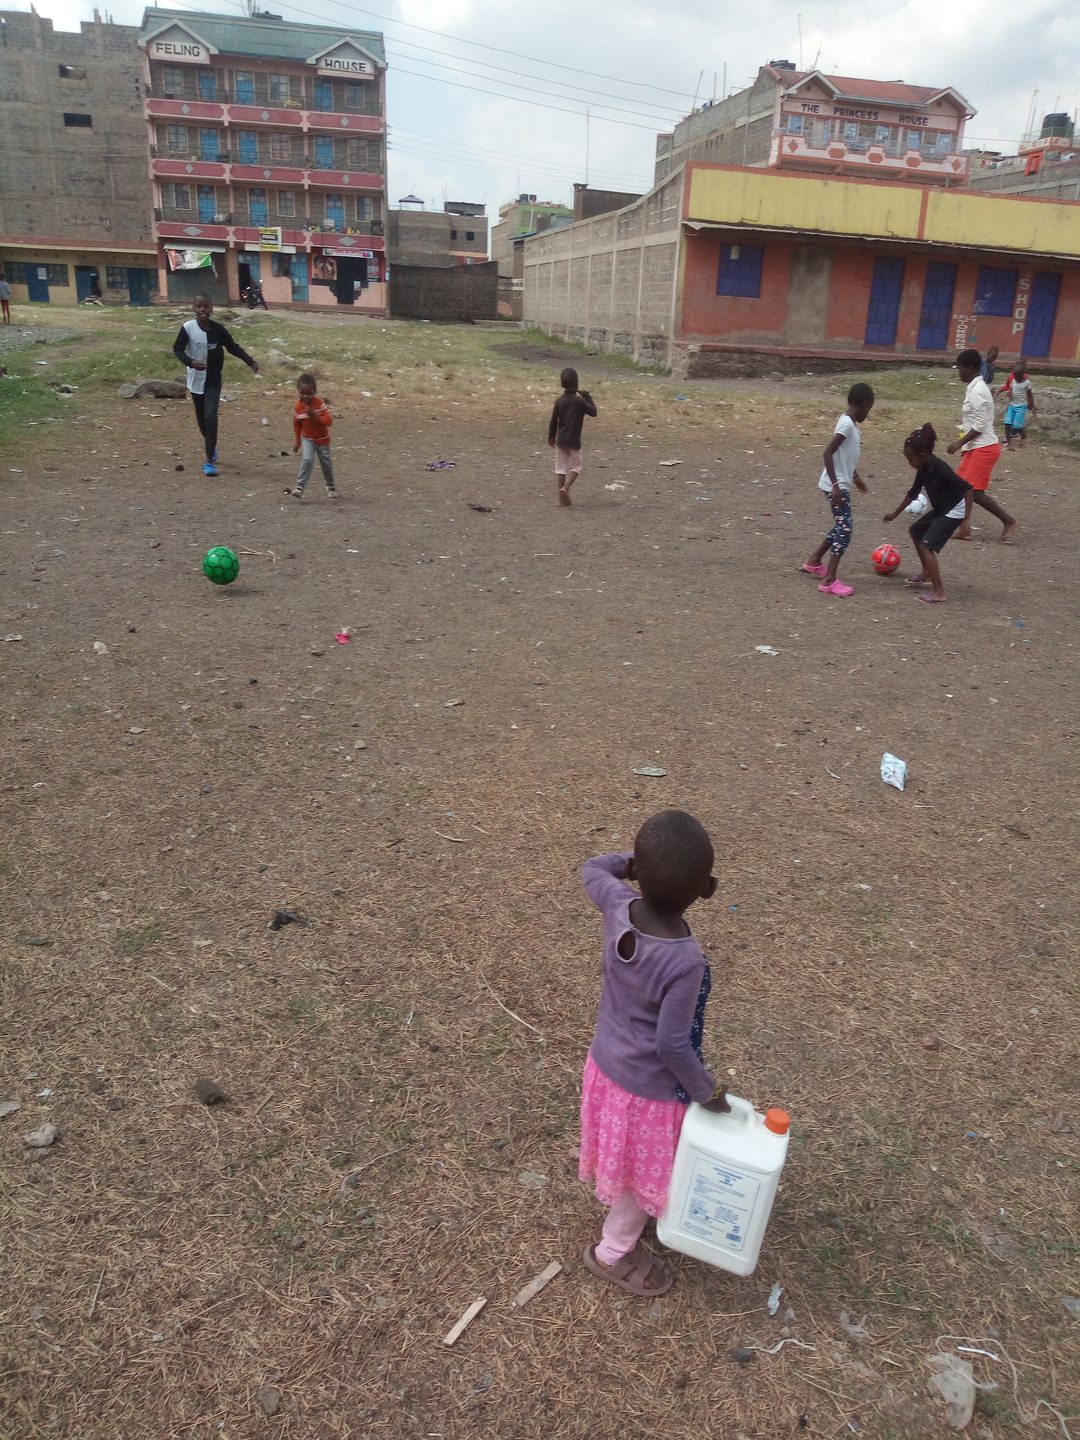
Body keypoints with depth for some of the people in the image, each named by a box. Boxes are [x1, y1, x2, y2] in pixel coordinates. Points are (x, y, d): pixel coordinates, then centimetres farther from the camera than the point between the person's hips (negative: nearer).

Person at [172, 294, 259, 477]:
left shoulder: (218, 329, -8)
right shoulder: (188, 328, -11)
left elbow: (233, 347, 4)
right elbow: (177, 349, -5)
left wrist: (250, 361, -8)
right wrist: (191, 362, -23)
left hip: (213, 381, -1)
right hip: (196, 380, 1)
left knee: (210, 417, -14)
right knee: (201, 417, 15)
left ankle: (210, 460, -11)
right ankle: (211, 447, 43)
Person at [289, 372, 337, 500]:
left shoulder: (320, 404, -19)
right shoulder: (297, 407, -12)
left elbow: (329, 421, -26)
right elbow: (297, 425, 2)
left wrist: (315, 416, -39)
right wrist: (297, 442, 8)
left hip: (322, 439, 0)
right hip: (307, 439, 0)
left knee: (326, 463, 13)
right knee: (307, 460, -21)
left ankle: (331, 486, 35)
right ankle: (300, 486, -20)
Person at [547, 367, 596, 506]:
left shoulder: (559, 401, -1)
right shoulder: (579, 400, -13)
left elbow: (553, 420, 3)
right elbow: (593, 411, -4)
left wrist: (551, 437, 15)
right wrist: (588, 397, 5)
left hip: (560, 440, 4)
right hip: (573, 440, -4)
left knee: (561, 467, 9)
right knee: (575, 466, 9)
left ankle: (563, 498, 9)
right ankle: (565, 488, -15)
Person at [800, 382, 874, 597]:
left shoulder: (849, 422, 11)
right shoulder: (847, 424, -19)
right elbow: (827, 453, -25)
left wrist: (856, 476, 33)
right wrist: (836, 485, -26)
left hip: (842, 484, 10)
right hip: (837, 486, -10)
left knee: (841, 527, 19)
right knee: (845, 529, -8)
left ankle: (814, 561, 32)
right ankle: (829, 581, -8)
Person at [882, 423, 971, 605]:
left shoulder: (940, 468, -27)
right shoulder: (923, 469, -1)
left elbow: (966, 488, -28)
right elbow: (913, 493, 15)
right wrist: (895, 514, 20)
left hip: (954, 511, -10)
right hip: (940, 508, 10)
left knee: (926, 545, -16)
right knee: (915, 531, 21)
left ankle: (938, 591, -17)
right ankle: (926, 574, 32)